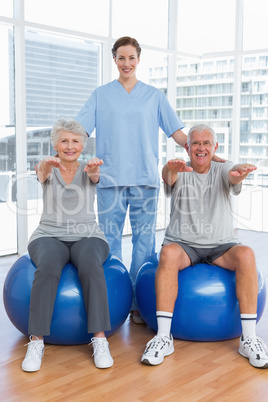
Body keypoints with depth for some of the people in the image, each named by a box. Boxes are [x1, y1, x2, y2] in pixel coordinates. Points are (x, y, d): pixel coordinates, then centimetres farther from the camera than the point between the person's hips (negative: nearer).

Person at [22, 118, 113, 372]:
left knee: (91, 267, -34)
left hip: (87, 236, 0)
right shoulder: (48, 170, 6)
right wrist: (48, 163, -46)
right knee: (48, 268, -34)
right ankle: (36, 341, -29)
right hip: (50, 236, 0)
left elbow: (93, 174, -18)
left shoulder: (87, 170, 8)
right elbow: (42, 172, -20)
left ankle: (100, 340, -31)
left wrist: (94, 167, -45)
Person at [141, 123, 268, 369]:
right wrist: (170, 169, -46)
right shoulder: (179, 173, 5)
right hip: (184, 244, -1)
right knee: (168, 254, -34)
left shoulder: (222, 171, 7)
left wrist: (241, 171, -44)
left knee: (245, 255, -30)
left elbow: (234, 175, -18)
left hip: (220, 246, 1)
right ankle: (163, 336, -30)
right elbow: (168, 176, -20)